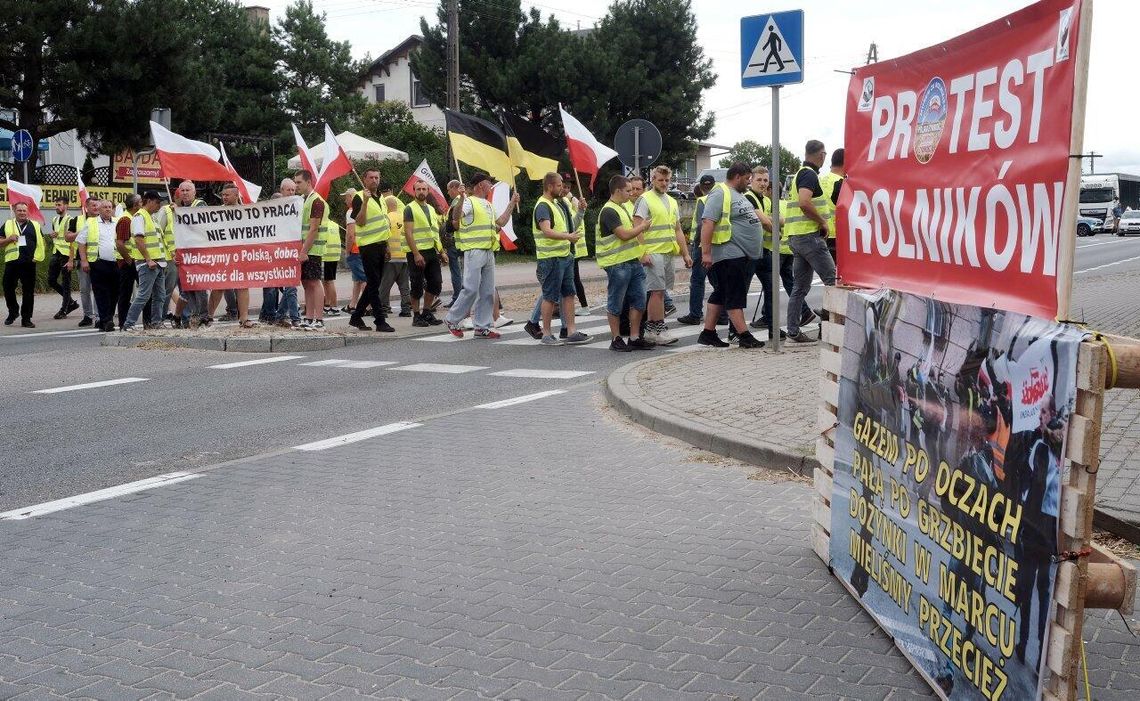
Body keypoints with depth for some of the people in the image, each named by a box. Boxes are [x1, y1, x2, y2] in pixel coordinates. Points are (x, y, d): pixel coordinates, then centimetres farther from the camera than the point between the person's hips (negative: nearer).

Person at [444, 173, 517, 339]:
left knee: (488, 291, 6)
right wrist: (461, 199, -36)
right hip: (474, 251, -8)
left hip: (489, 252, 8)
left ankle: (482, 327, 10)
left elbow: (500, 223, 31)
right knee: (471, 289, -11)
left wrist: (512, 204, 31)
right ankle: (452, 320, 4)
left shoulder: (488, 205, 21)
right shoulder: (469, 202, -6)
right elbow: (455, 217, -22)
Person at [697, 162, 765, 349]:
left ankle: (708, 333, 15)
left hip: (745, 256, 10)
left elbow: (752, 216, 30)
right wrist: (706, 253, -25)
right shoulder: (720, 194, -13)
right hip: (730, 255, -10)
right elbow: (707, 223, -21)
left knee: (720, 295, 11)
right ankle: (744, 336, -5)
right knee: (735, 298, -7)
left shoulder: (739, 195, 19)